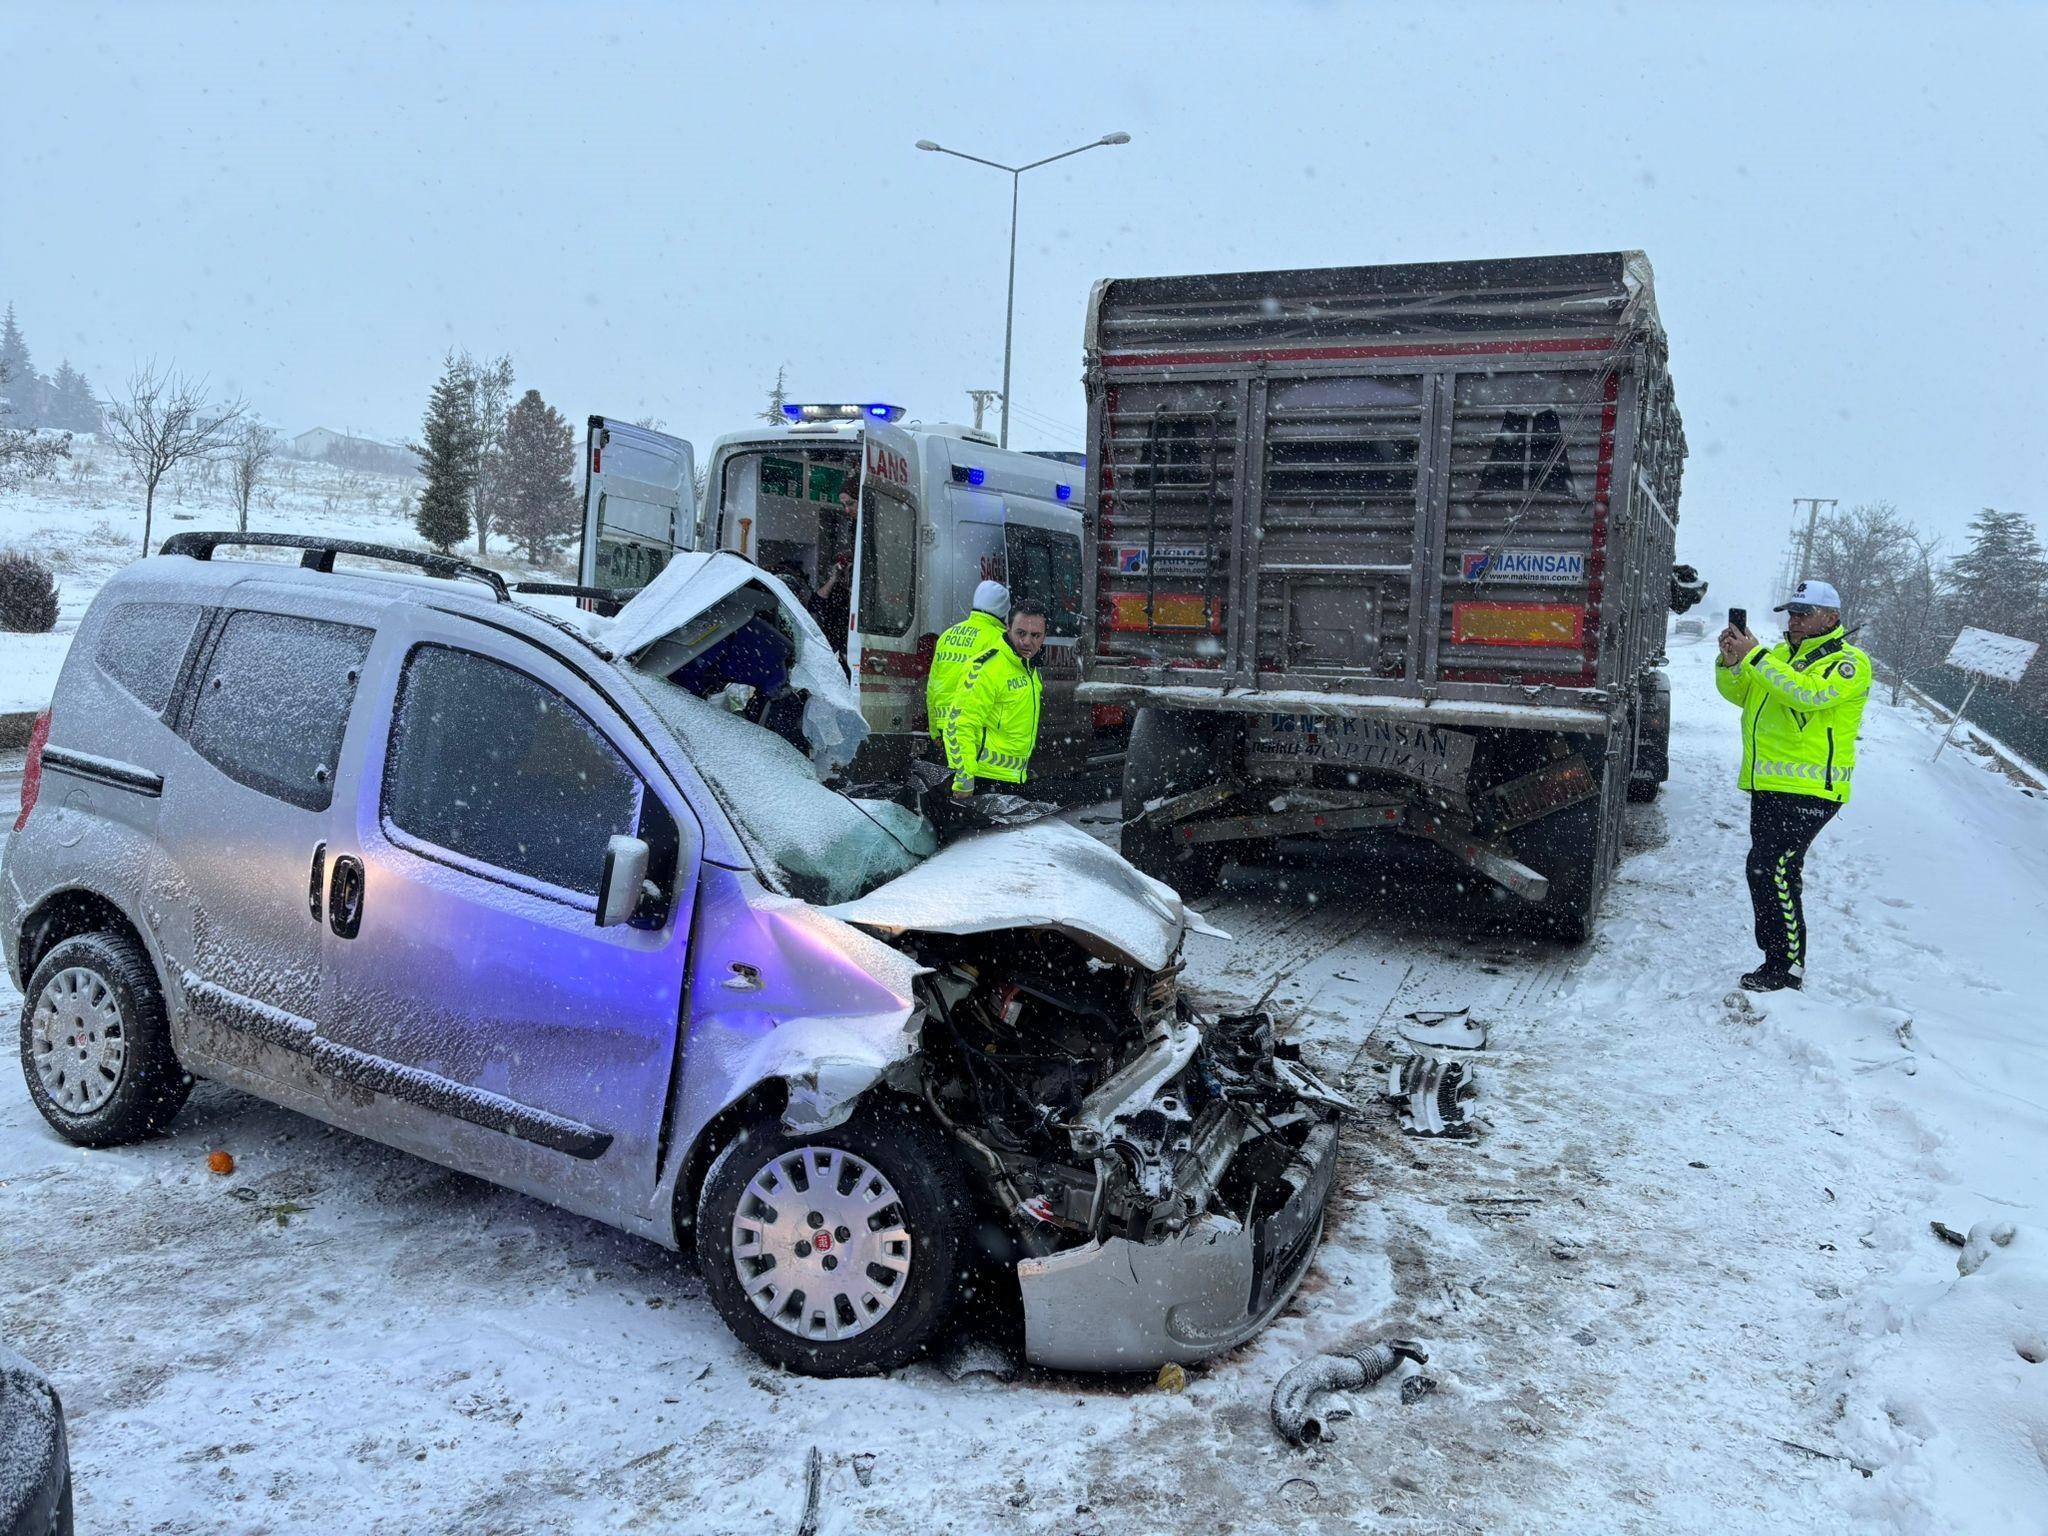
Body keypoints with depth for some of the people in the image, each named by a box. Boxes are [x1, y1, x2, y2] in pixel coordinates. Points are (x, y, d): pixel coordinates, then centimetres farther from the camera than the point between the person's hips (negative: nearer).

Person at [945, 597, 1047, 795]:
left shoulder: (1030, 668, 12)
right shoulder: (986, 668, -18)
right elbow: (959, 723, -21)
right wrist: (963, 778, -24)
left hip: (1013, 778, 9)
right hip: (983, 778, -9)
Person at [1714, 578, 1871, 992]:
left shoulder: (1849, 661, -5)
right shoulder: (1779, 655, 19)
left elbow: (1810, 693, -23)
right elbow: (1736, 692, 14)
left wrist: (1754, 656, -24)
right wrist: (1731, 659, -6)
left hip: (1808, 790, -8)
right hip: (1767, 785, 8)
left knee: (1769, 870, -16)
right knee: (1772, 874, 13)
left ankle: (1788, 966, -10)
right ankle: (1776, 960, 23)